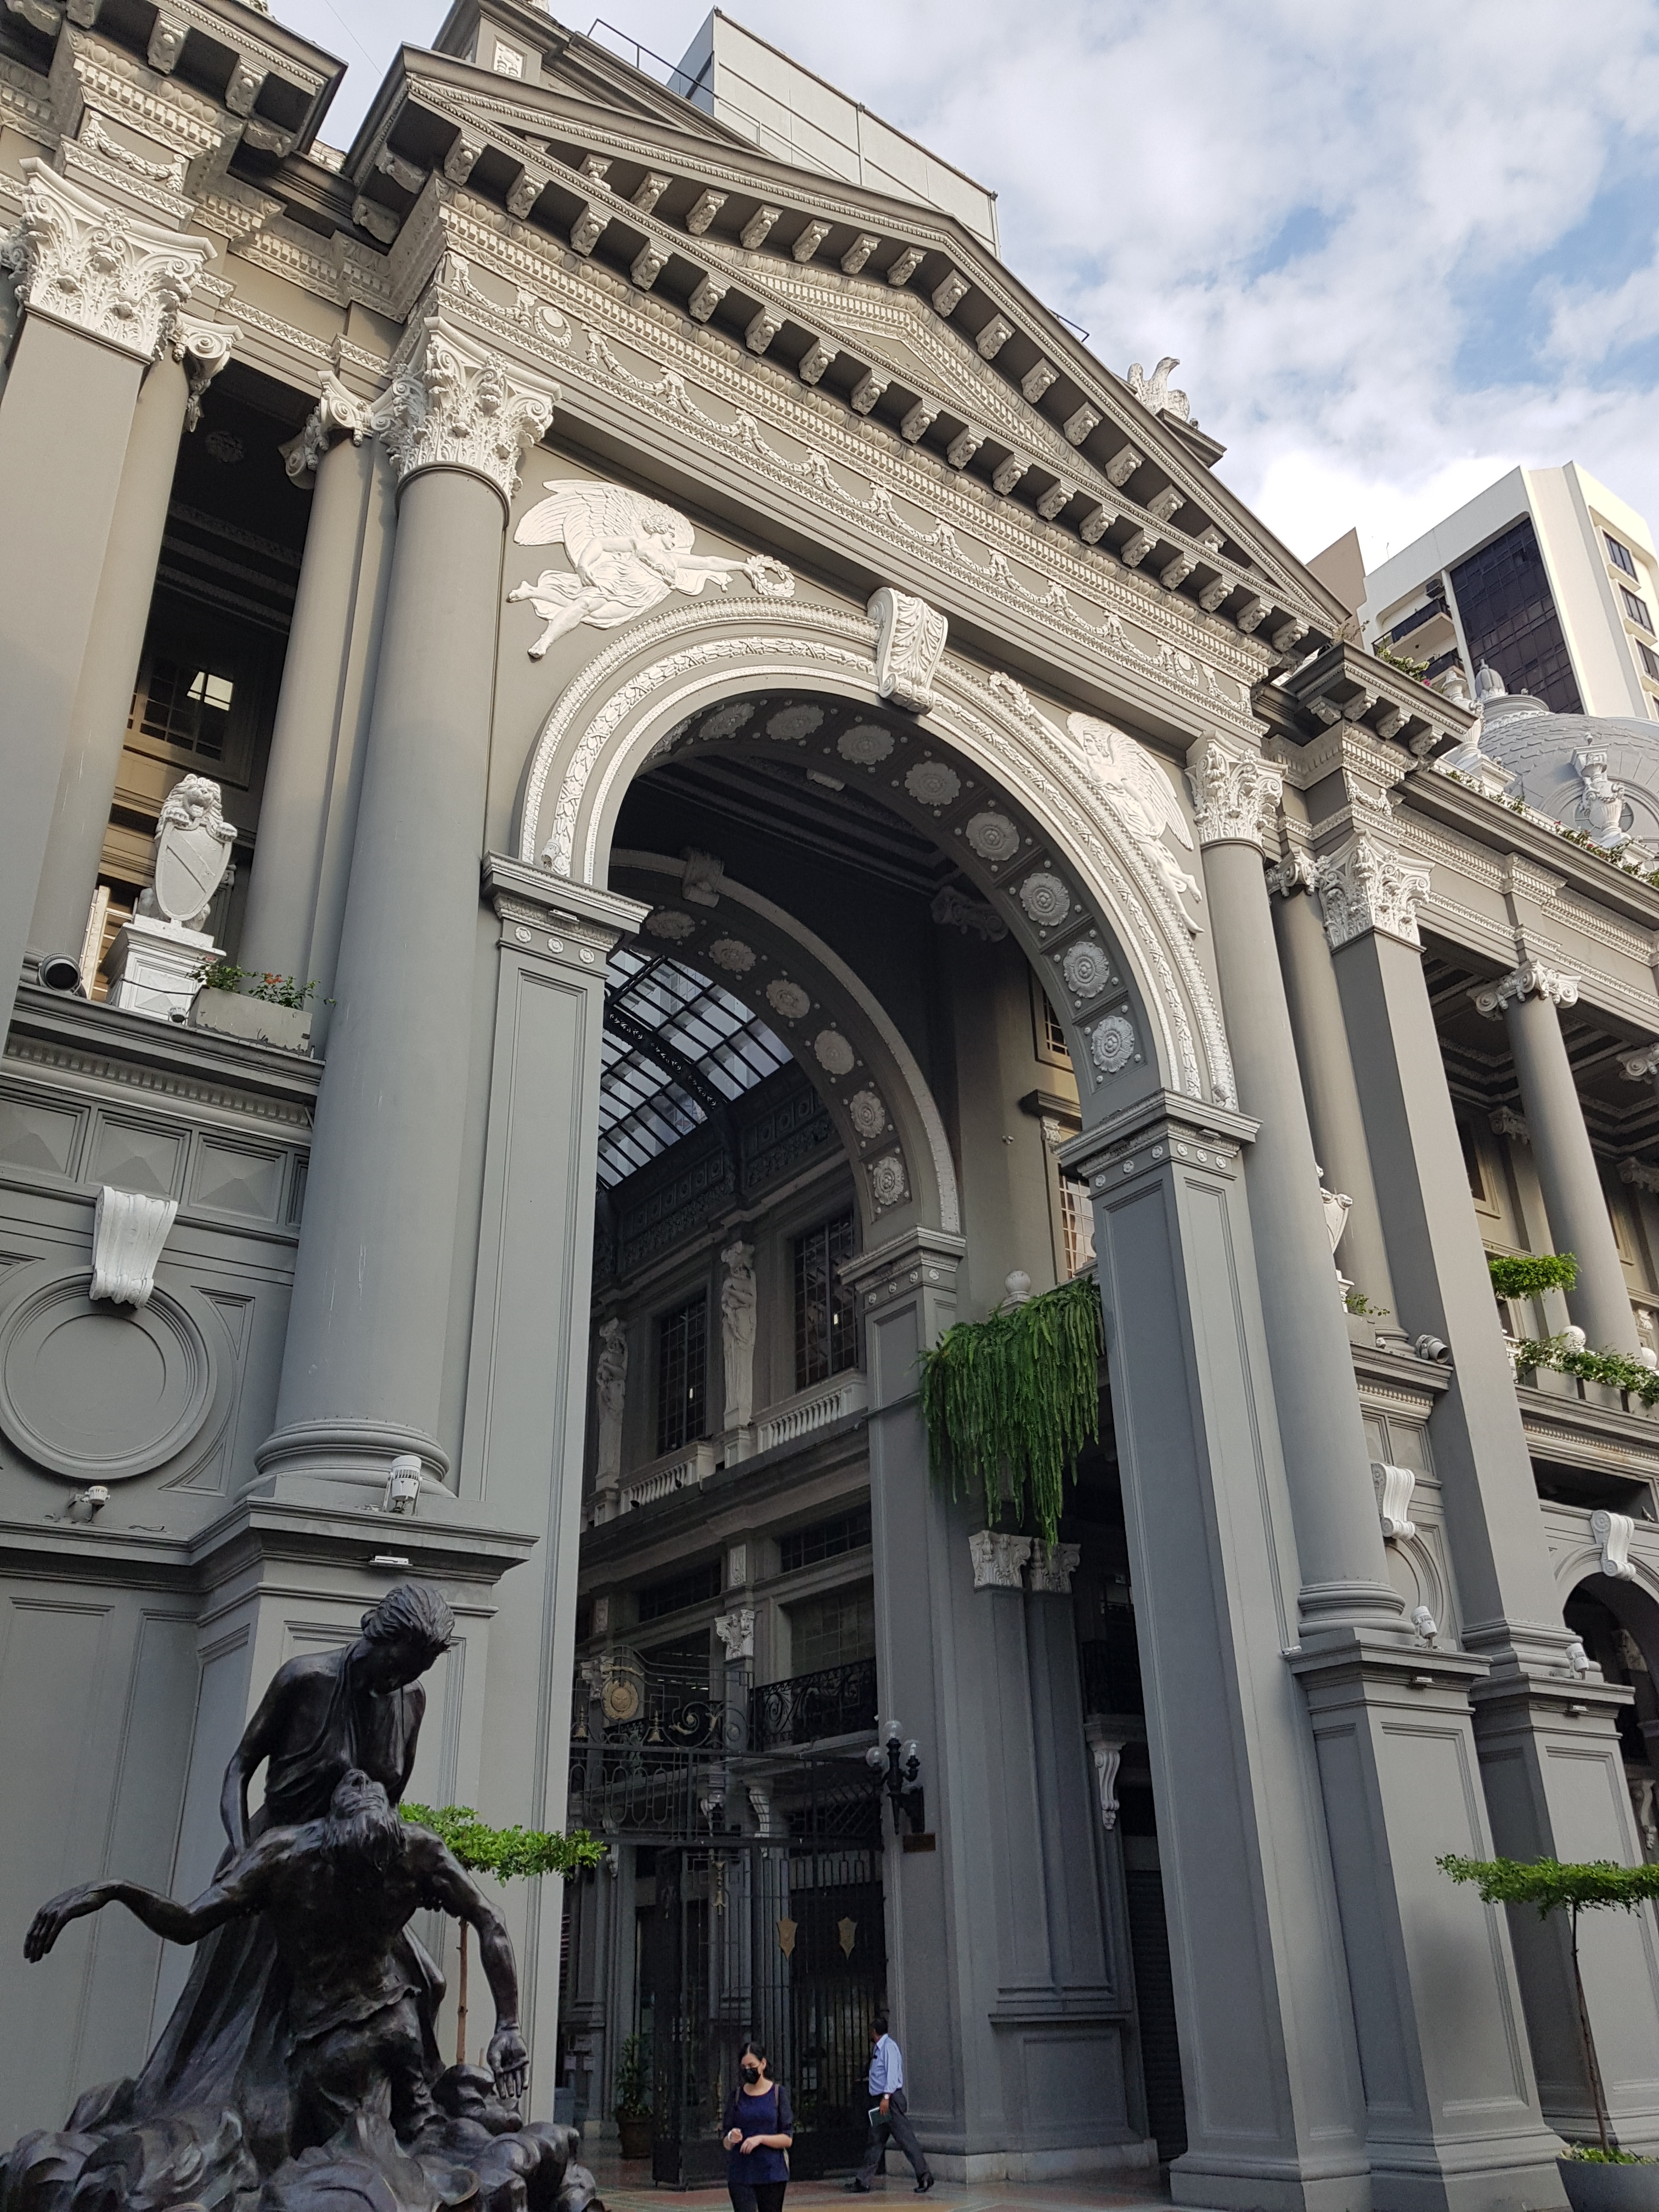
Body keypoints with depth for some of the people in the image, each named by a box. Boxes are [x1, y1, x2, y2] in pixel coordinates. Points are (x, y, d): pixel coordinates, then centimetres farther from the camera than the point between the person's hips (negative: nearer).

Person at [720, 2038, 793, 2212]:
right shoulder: (736, 2096, 7)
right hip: (740, 2176, 1)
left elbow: (787, 2139, -2)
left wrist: (760, 2139, -16)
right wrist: (731, 2138, -15)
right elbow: (725, 2143, 8)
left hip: (772, 2173, -1)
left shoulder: (778, 2093, 1)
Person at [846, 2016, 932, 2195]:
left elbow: (892, 2073, -20)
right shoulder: (877, 2049, 18)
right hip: (880, 2101, 10)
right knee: (875, 2141, 10)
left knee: (906, 2140, -8)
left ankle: (924, 2177, -5)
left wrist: (886, 2097, -26)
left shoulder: (889, 2047, -11)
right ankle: (863, 2182, 12)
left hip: (891, 2100, -10)